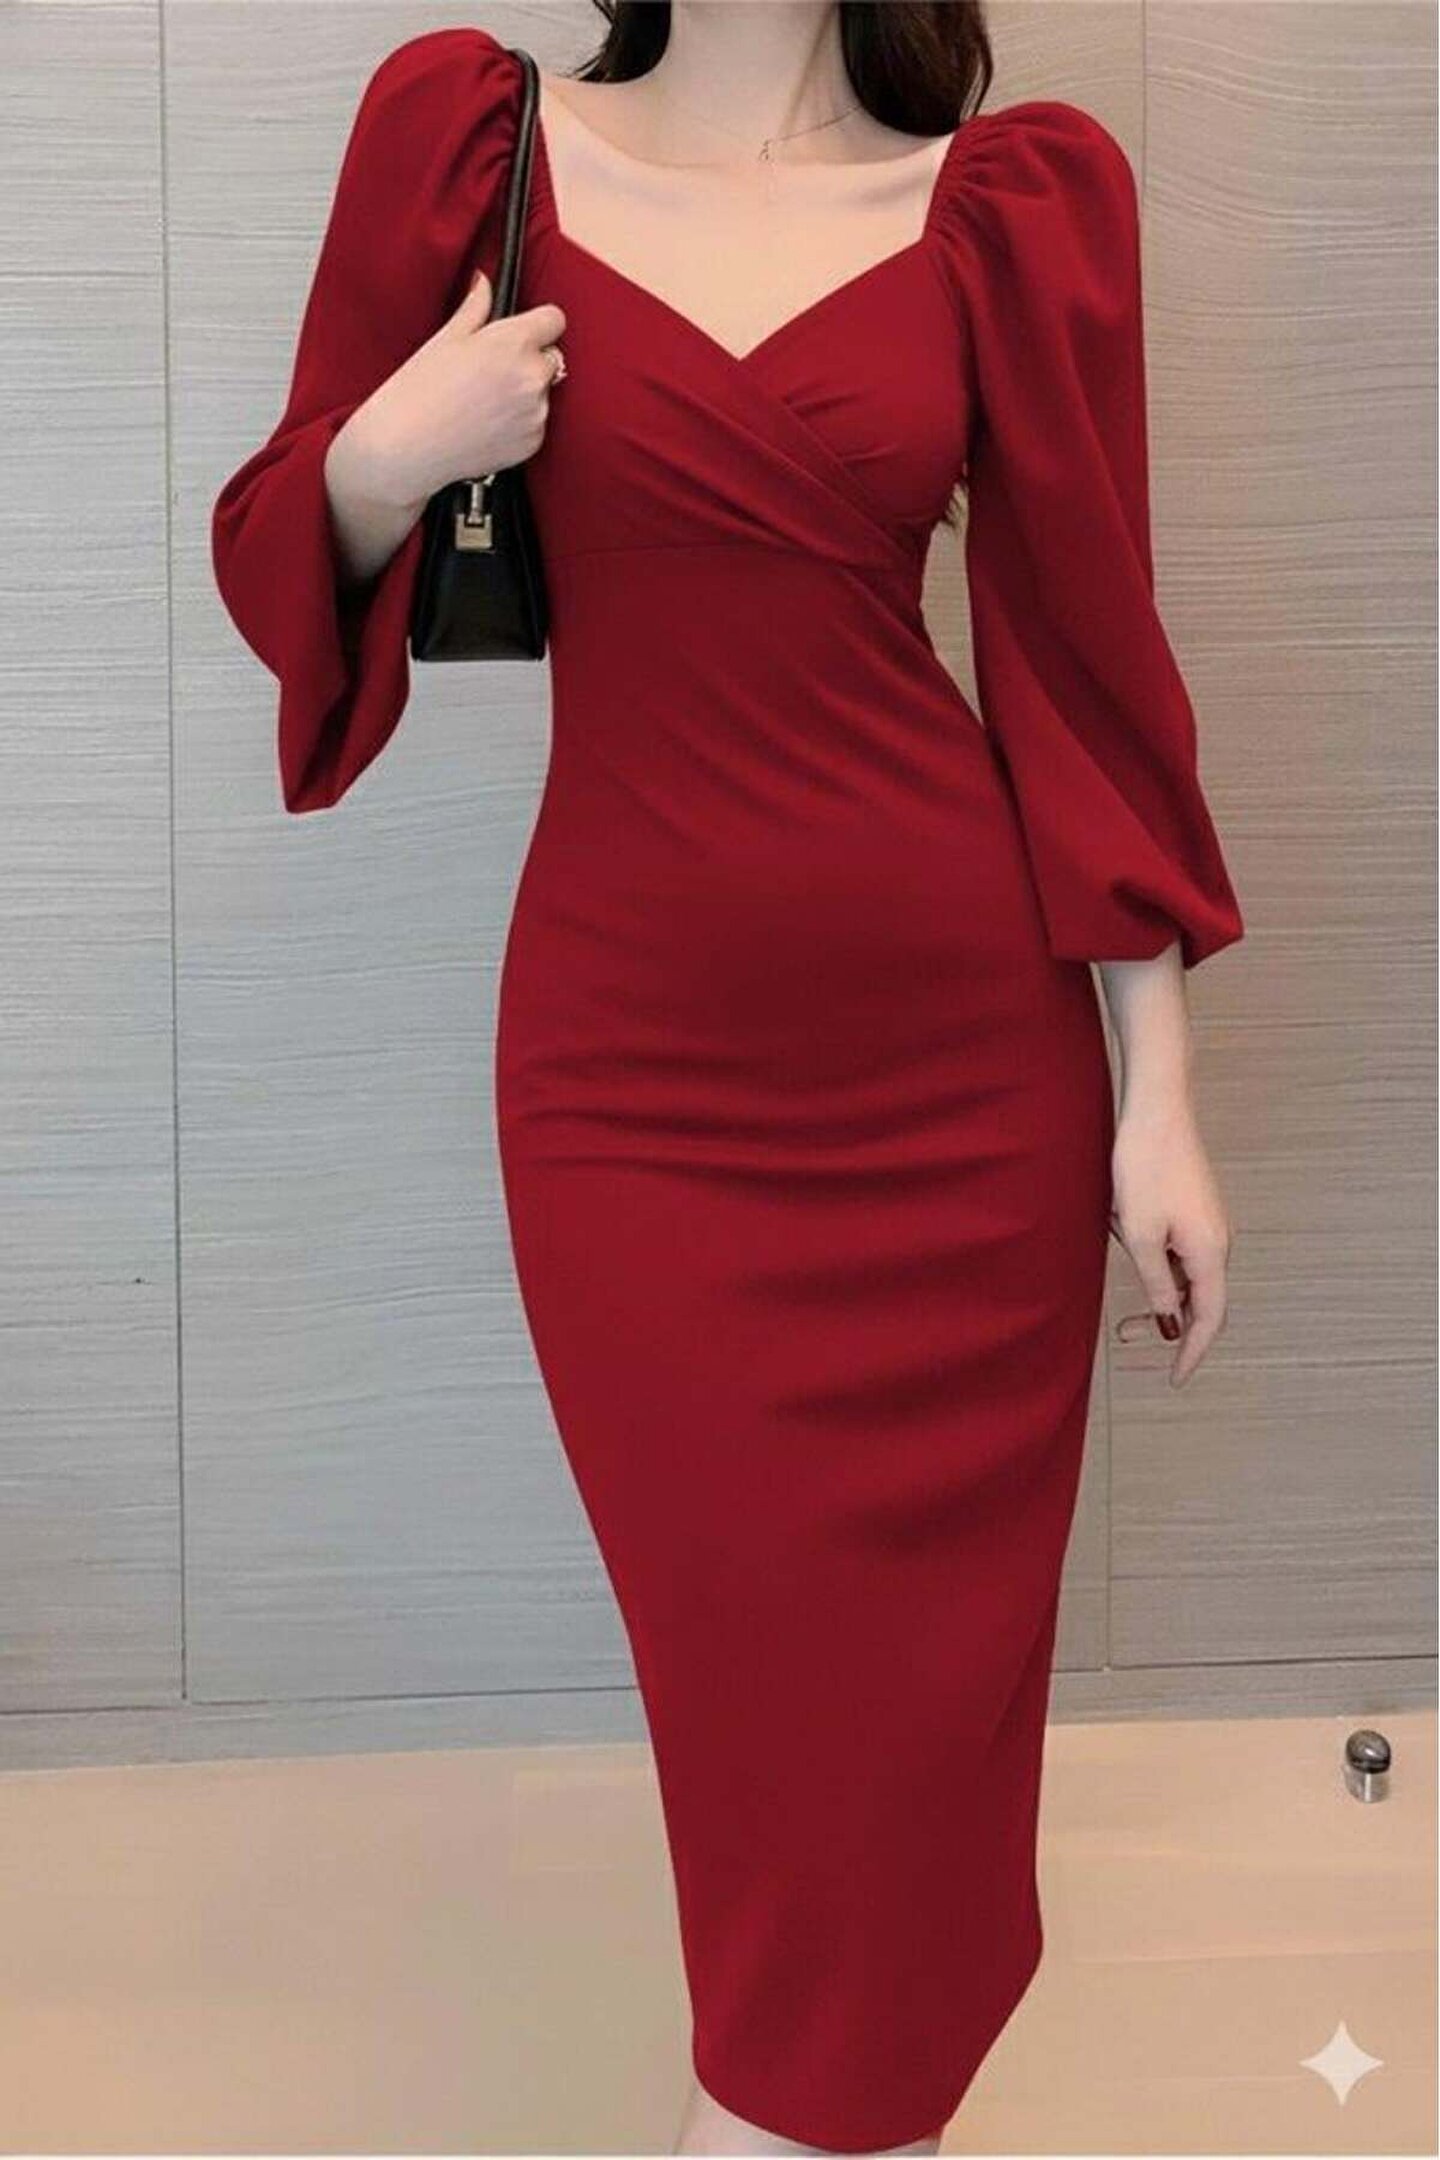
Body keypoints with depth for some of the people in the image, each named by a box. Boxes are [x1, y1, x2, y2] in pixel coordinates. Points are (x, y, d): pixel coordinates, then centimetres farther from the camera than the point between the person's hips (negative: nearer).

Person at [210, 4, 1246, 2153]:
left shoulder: (1015, 198, 3)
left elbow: (1082, 644, 2)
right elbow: (292, 555, 9)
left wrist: (1158, 1099, -2)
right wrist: (386, 455, -14)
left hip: (965, 1052, 1)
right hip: (635, 1067, 0)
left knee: (923, 1681, 8)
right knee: (768, 1677, 5)